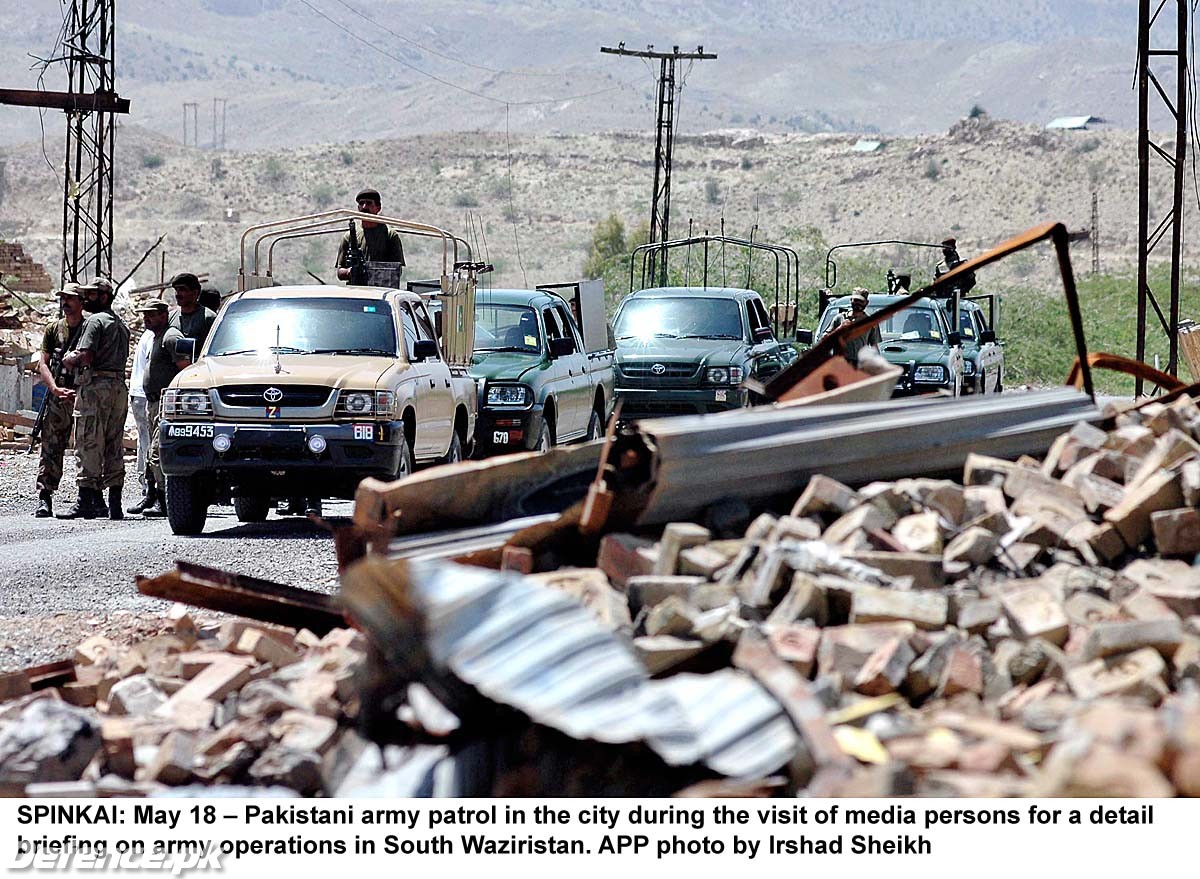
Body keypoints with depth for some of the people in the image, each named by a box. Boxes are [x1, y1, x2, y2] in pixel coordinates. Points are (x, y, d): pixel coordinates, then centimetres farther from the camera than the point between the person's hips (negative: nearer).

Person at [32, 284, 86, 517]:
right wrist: (55, 389, -10)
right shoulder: (53, 329, 11)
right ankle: (44, 498, -8)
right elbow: (43, 364, 6)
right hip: (58, 395, 1)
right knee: (51, 447, -5)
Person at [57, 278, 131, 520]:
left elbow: (87, 355, -18)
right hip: (119, 386, 8)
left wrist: (70, 360, 2)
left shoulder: (95, 321, -6)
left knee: (89, 445, -8)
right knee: (114, 447, 9)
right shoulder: (122, 325, 22)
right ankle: (115, 504, 8)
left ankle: (86, 502, -12)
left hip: (96, 386, -8)